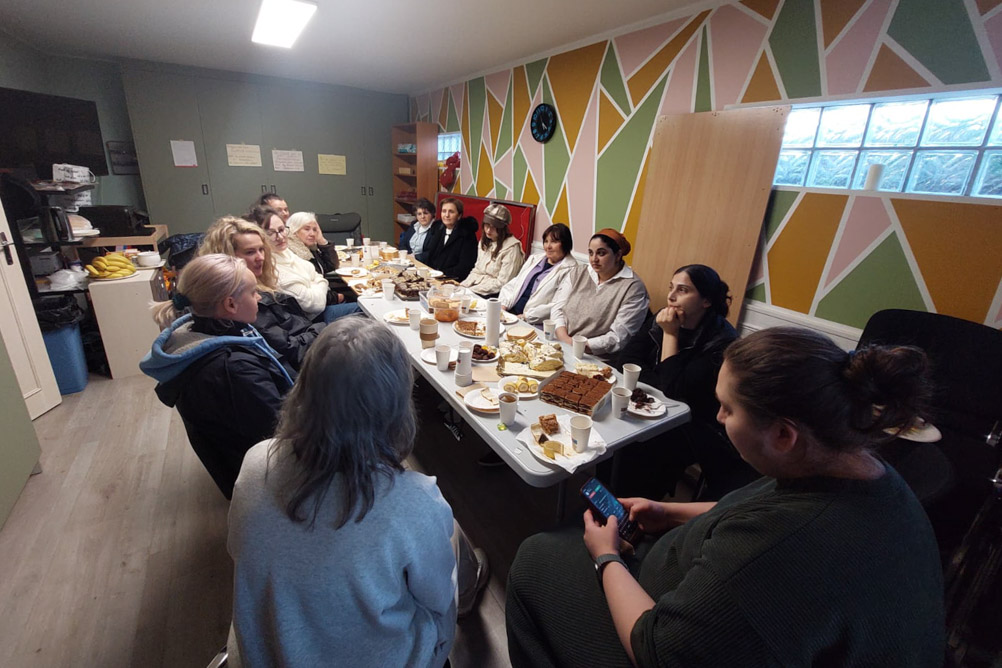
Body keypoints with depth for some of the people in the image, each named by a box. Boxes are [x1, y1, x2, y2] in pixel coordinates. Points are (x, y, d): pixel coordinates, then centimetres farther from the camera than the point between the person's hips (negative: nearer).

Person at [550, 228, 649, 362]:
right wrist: (564, 339, -10)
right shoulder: (577, 273, 12)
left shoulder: (633, 288, -4)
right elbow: (558, 308, 7)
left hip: (599, 360, -4)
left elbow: (618, 337, -9)